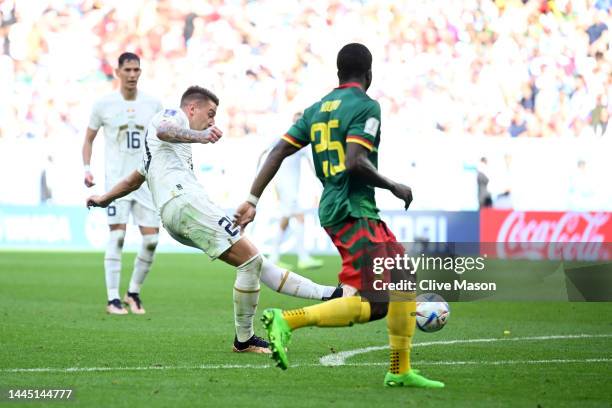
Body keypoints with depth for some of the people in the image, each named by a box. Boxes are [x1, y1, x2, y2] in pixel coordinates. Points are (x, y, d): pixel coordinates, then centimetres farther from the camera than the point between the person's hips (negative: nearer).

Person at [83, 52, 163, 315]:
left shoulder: (152, 105, 5)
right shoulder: (104, 105, 0)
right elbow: (89, 139, 11)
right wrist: (87, 169, -1)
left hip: (146, 180, 3)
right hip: (116, 180, -3)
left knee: (151, 239, -3)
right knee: (117, 236, -11)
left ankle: (134, 292, 15)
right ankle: (112, 298, -5)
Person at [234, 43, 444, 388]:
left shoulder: (317, 109, 16)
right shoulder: (366, 106, -7)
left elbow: (279, 151, 10)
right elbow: (355, 162, -21)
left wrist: (252, 200, 10)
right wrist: (395, 187, -6)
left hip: (332, 207, 10)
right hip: (352, 212, -10)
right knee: (374, 304, -15)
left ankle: (401, 371, 19)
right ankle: (287, 320, -21)